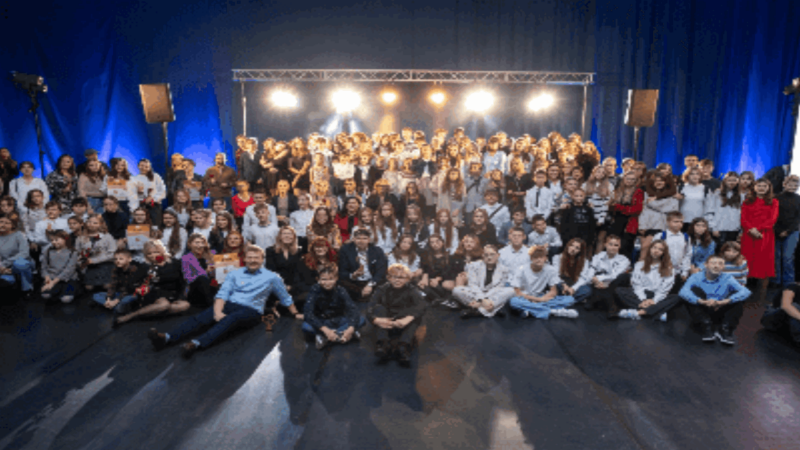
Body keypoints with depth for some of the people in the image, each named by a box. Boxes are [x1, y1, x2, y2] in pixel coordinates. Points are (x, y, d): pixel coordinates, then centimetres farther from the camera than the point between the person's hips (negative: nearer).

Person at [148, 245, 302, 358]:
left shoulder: (271, 278, 8)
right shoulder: (234, 274, 13)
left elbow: (285, 297, 17)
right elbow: (222, 294, 1)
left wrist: (295, 314, 20)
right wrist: (217, 312, -17)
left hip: (251, 311, -3)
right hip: (229, 305, 3)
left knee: (230, 319, -36)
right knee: (202, 317, -24)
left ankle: (197, 343, -56)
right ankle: (166, 338, -42)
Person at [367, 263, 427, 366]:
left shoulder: (412, 291, 2)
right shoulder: (382, 290, 3)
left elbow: (421, 307, -20)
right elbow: (369, 311, -12)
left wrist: (407, 319, -40)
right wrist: (376, 320, -36)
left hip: (404, 327, 0)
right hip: (385, 326, 1)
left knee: (416, 314, -26)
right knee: (378, 307, -23)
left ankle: (404, 346, -45)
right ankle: (382, 344, -41)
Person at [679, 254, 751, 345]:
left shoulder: (727, 279, 0)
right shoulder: (696, 277, -5)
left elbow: (746, 292, -19)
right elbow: (683, 292, -24)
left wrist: (723, 302, -33)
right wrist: (703, 302, -41)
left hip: (720, 313, 1)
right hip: (702, 312, -1)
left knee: (737, 296, -17)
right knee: (694, 290, -21)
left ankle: (725, 329, -26)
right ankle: (706, 326, -30)